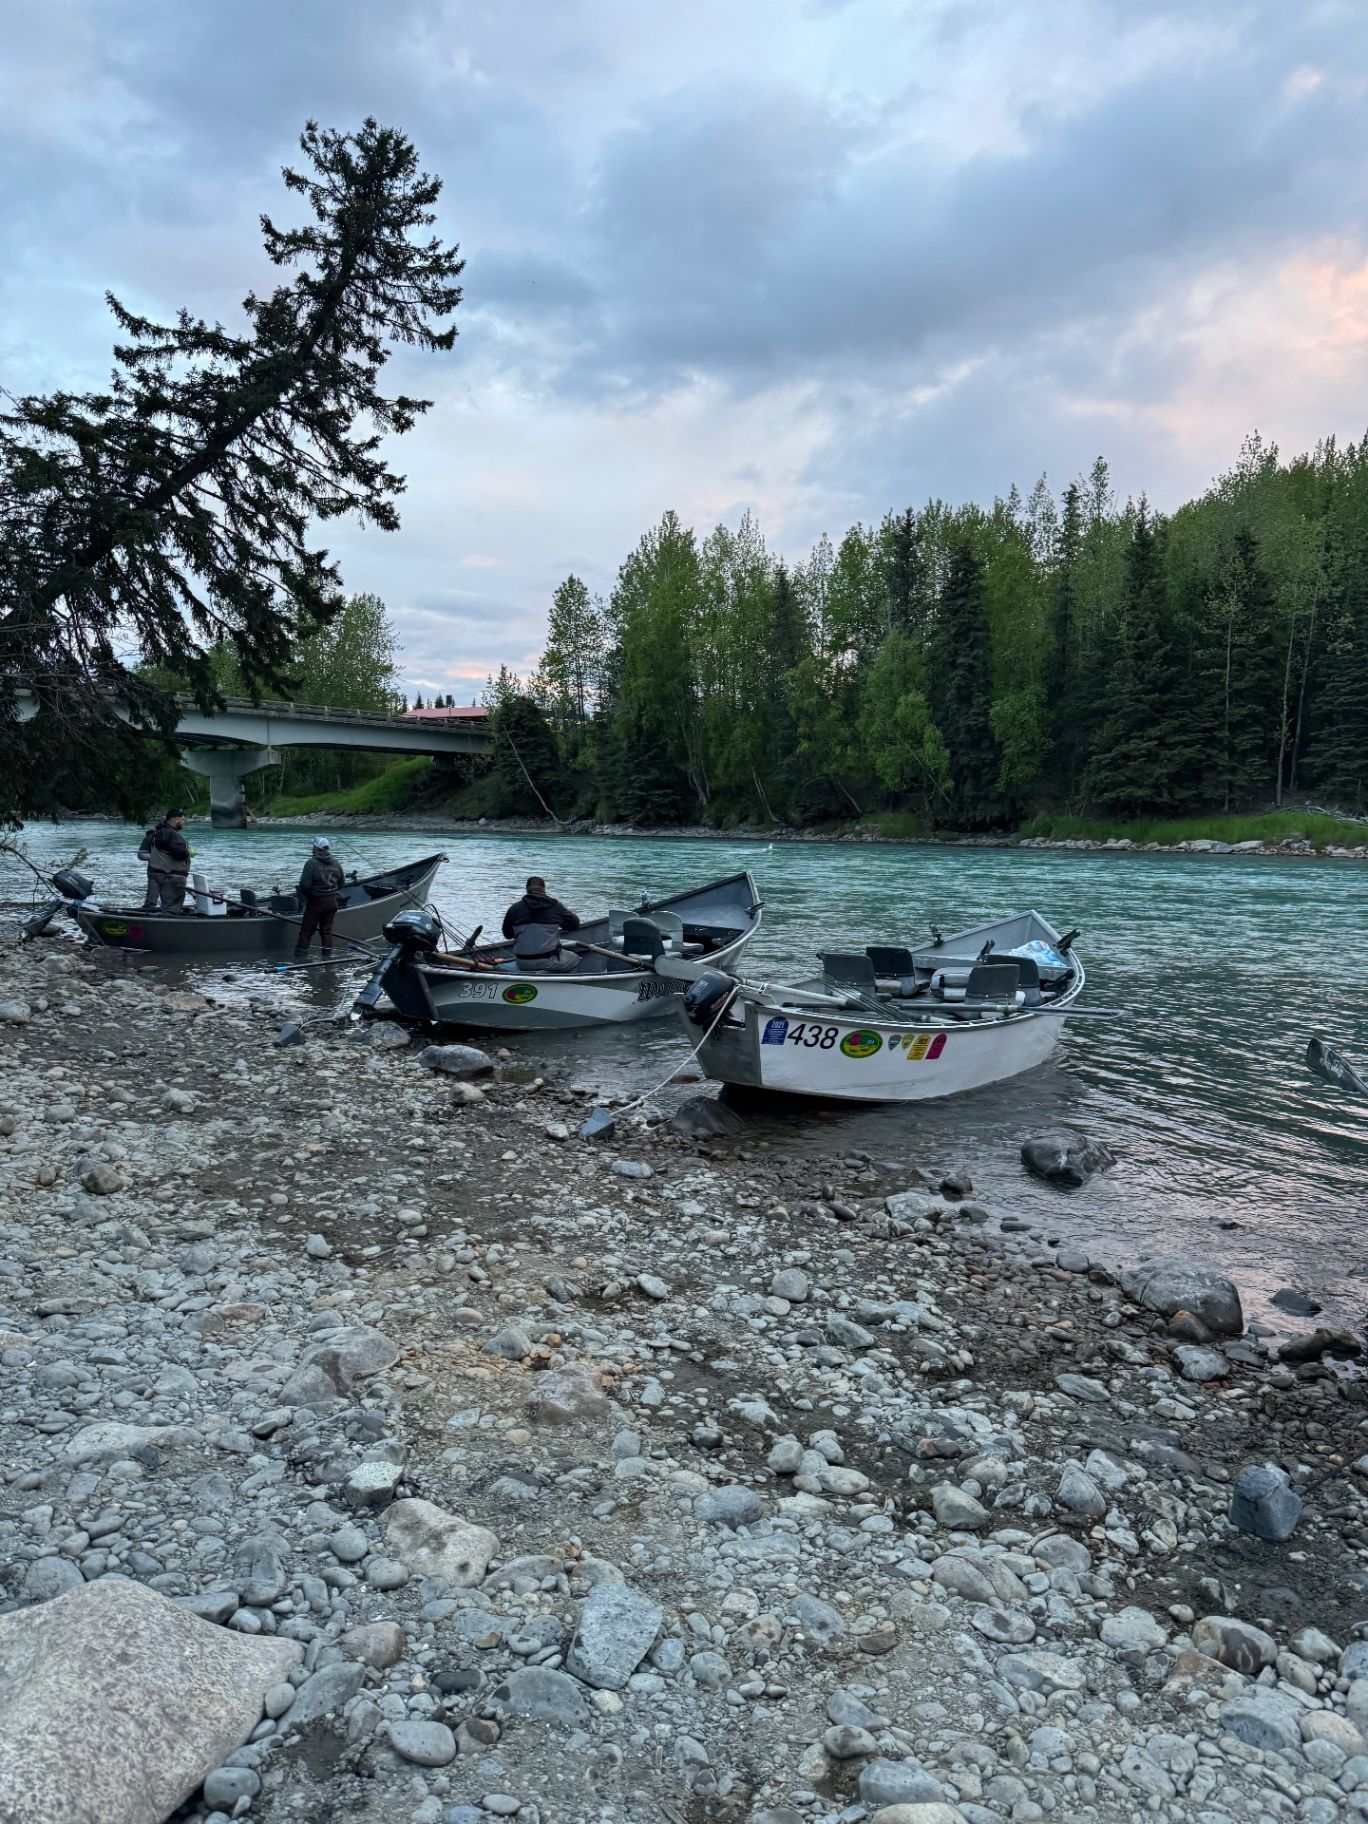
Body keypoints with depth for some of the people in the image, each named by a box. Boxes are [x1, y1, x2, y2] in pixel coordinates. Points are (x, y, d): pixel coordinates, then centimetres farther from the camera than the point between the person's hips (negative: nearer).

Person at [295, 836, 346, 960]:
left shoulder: (312, 863, -16)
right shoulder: (336, 864, 3)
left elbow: (304, 885, -19)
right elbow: (341, 884, 10)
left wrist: (308, 896, -1)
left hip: (316, 903, -5)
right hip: (332, 902, 5)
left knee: (307, 931, 2)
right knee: (327, 930, 15)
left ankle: (299, 957, 3)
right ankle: (327, 956, 17)